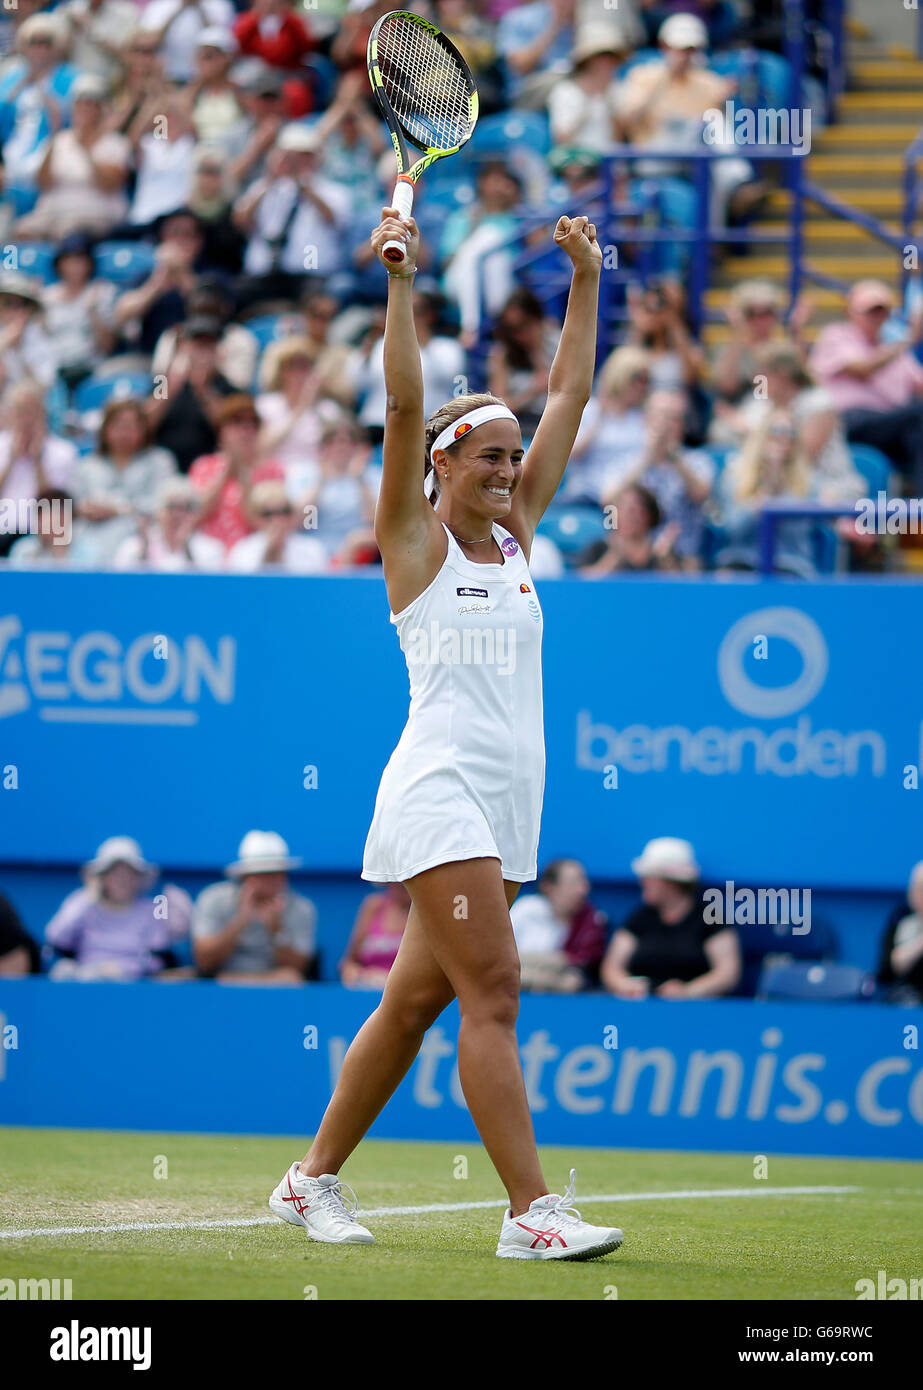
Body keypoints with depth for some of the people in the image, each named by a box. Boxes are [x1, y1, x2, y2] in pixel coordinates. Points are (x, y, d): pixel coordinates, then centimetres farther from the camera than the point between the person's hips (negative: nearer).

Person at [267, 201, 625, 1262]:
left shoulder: (515, 534, 14)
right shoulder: (414, 538, -2)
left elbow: (568, 398, 16)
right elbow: (403, 404, -13)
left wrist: (585, 283, 14)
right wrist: (399, 284, -20)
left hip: (507, 798, 7)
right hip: (440, 789, -7)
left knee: (415, 998, 10)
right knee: (493, 994, -14)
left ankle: (314, 1179, 19)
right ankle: (531, 1213, -18)